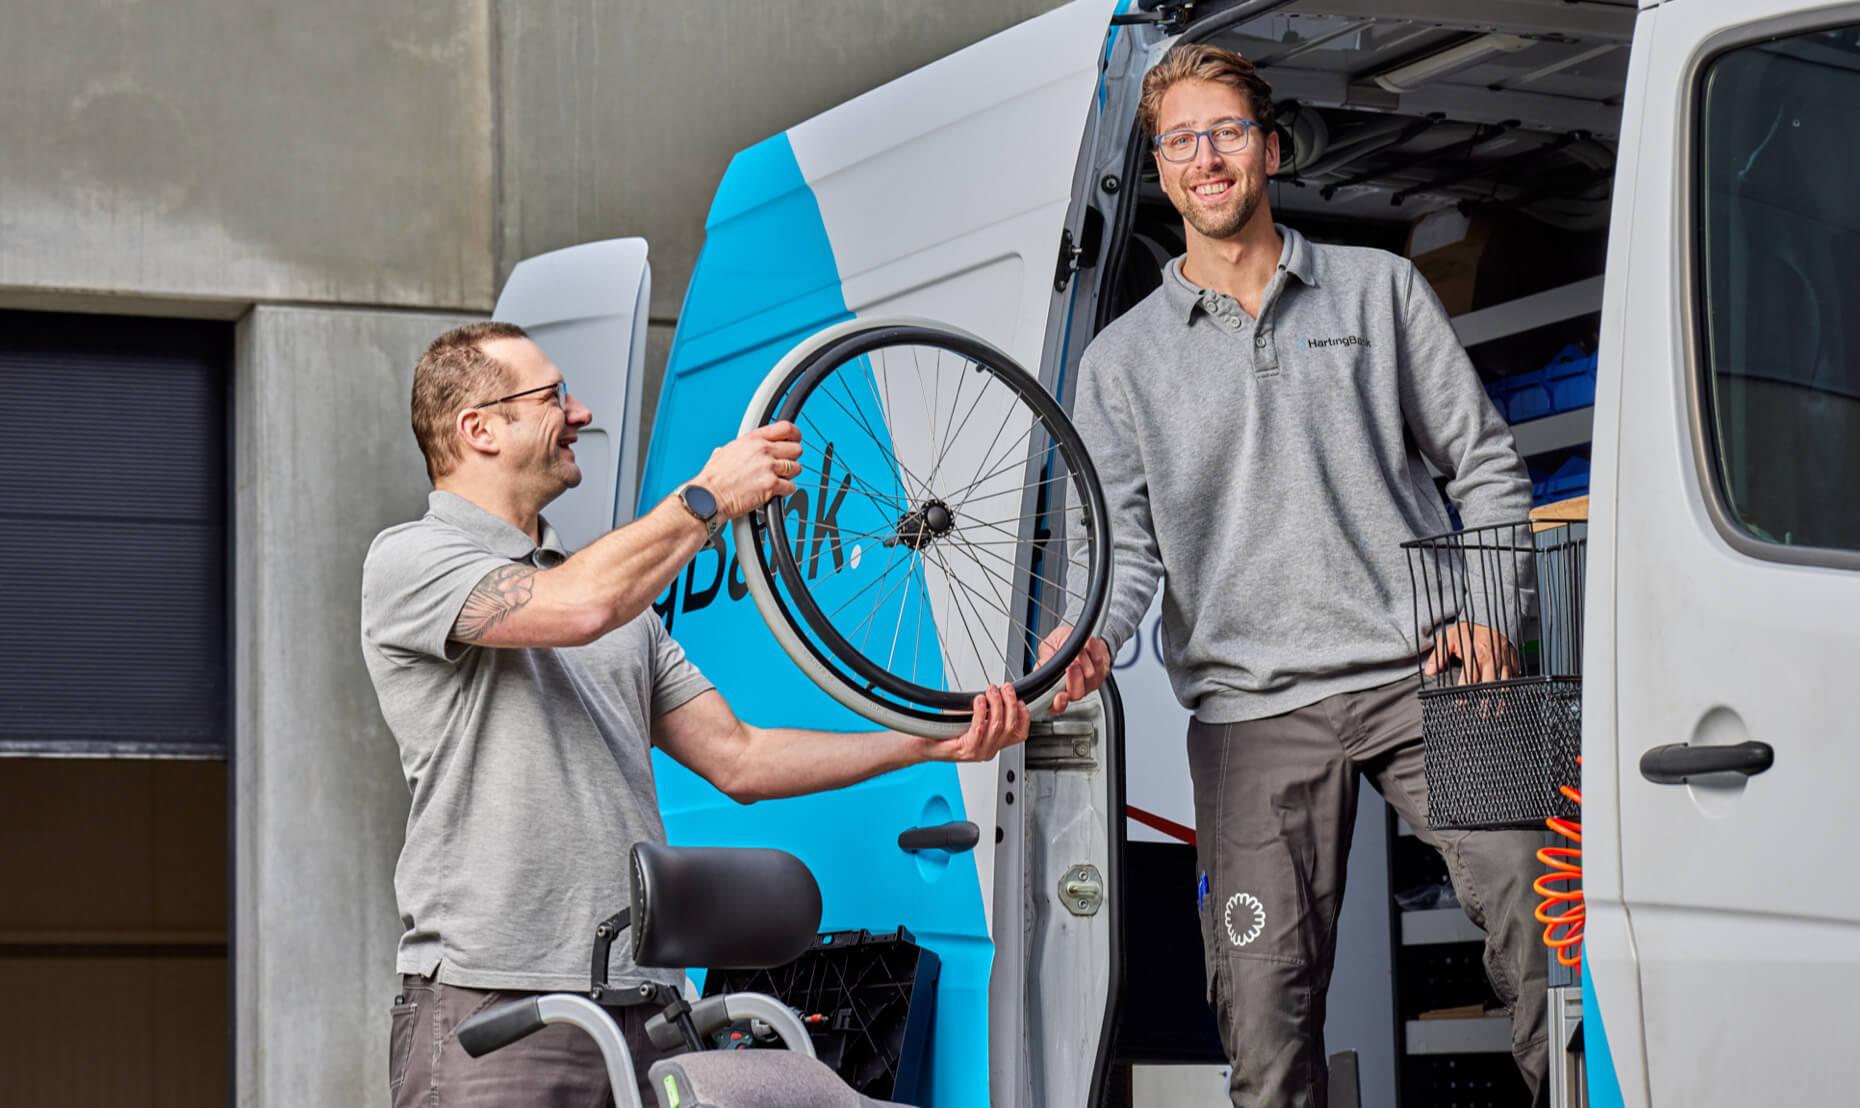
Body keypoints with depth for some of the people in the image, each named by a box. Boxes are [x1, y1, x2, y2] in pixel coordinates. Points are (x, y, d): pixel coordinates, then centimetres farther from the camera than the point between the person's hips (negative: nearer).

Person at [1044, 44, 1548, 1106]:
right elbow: (1127, 544, 9)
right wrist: (1092, 633, -13)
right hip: (1252, 707, 1)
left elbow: (1486, 462, 13)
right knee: (1265, 1001, -6)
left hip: (1418, 671, 0)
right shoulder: (1122, 360, 14)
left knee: (1532, 902, -15)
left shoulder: (1379, 288, 13)